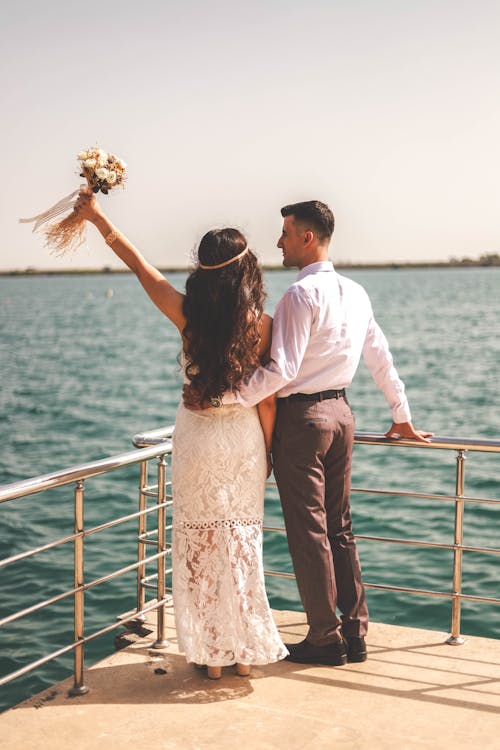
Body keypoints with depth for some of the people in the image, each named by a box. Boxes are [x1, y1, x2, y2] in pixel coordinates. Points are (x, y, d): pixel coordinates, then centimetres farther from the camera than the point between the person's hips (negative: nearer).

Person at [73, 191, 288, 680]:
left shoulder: (188, 314, -10)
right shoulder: (261, 324, -10)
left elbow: (140, 267, 2)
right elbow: (267, 400, -5)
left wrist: (99, 220, 13)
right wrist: (266, 452, 8)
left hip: (196, 438, 0)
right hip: (244, 438, 0)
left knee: (199, 544, 11)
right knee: (243, 542, 12)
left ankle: (211, 654, 18)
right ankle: (245, 652, 20)